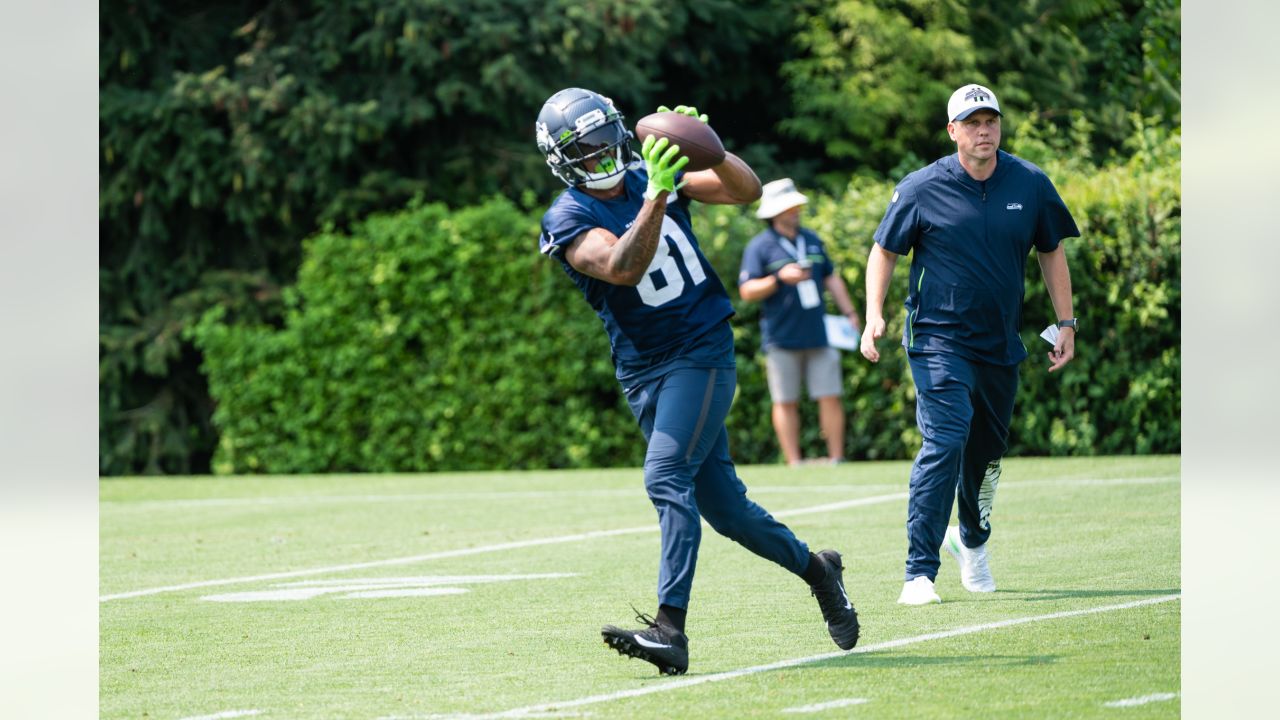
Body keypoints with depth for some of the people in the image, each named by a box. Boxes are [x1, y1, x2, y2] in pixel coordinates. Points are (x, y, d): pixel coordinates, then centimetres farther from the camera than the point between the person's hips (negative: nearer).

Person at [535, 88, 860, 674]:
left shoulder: (654, 176, 2)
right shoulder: (569, 221, -7)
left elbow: (748, 191, -1)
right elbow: (622, 268, -25)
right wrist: (656, 196, -36)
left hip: (702, 351, -2)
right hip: (643, 371, 2)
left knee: (666, 476, -20)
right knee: (721, 503, 6)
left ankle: (670, 629, -27)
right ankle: (814, 568, 31)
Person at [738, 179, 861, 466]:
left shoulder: (812, 240, 14)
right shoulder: (760, 246, -3)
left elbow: (831, 277, 23)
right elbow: (747, 291, -9)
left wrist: (849, 312, 18)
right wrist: (780, 278, -21)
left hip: (819, 335, 4)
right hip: (782, 340, -4)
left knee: (831, 397, -1)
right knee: (785, 402, 0)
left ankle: (837, 457, 4)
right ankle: (794, 461, 4)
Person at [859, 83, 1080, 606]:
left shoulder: (1030, 185, 1)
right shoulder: (921, 189, -7)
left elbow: (1051, 251, 13)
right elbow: (884, 250, 3)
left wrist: (1066, 323, 9)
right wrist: (874, 316, -9)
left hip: (1001, 345, 4)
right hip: (938, 340, -4)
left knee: (987, 453, 14)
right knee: (945, 442, -19)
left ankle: (972, 541, 44)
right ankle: (919, 573, -19)